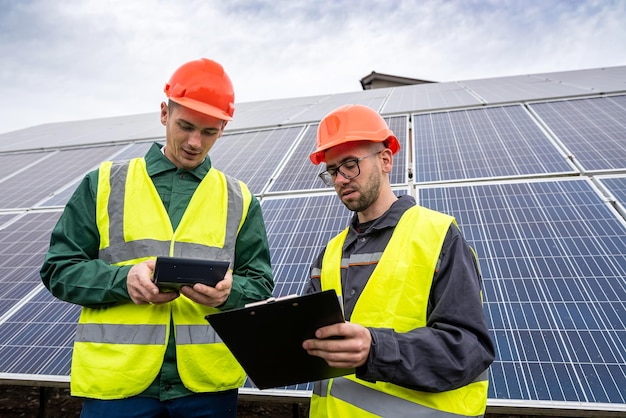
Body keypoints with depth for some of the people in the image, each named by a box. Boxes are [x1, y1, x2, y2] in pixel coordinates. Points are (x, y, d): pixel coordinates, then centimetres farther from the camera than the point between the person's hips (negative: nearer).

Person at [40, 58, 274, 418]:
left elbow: (260, 285, 6)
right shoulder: (106, 183, 6)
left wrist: (228, 292, -16)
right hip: (116, 380, 0)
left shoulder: (239, 199, 7)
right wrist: (123, 280, -14)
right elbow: (60, 269, 4)